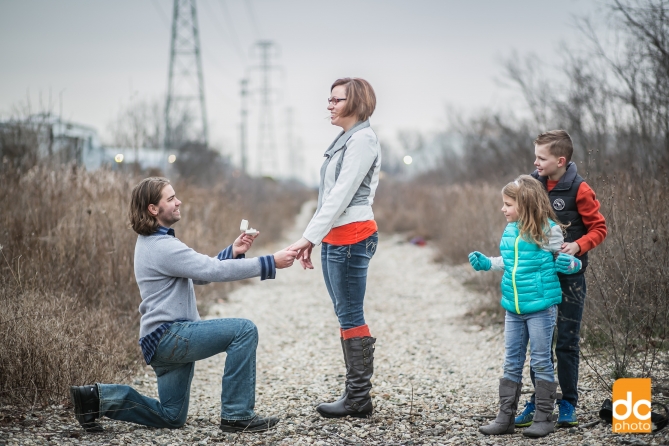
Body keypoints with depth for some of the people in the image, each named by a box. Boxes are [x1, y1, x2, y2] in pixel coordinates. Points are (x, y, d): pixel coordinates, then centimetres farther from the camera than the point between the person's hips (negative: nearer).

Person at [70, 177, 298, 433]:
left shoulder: (154, 243, 17)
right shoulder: (162, 247, -16)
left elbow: (201, 273, 17)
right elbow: (213, 271, -22)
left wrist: (233, 252, 2)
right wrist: (271, 263, -21)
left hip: (164, 341, 10)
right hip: (168, 335, -10)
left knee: (171, 417, 18)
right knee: (244, 331, -21)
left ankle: (98, 397, 13)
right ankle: (237, 416, -17)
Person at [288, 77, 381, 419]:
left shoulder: (363, 139, -10)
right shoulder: (344, 140, 18)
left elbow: (341, 195, -17)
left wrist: (309, 237, -20)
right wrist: (311, 239, 15)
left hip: (351, 237, -10)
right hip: (335, 238, 10)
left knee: (351, 317, -6)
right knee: (346, 315, 10)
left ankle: (359, 400, -1)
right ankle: (355, 394, 15)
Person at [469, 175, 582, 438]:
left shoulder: (548, 230, -11)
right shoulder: (510, 231, 6)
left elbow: (566, 262, -3)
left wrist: (568, 263, -24)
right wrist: (486, 263, 14)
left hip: (541, 307, -6)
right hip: (513, 308, 6)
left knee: (541, 362, 2)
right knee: (511, 364, 11)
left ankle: (543, 418, 11)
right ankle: (505, 418, 17)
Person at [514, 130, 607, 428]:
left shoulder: (579, 190, -12)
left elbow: (599, 228, -6)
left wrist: (577, 246, -23)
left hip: (569, 276, -4)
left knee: (567, 342, 2)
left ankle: (568, 404, 13)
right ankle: (539, 401, 18)